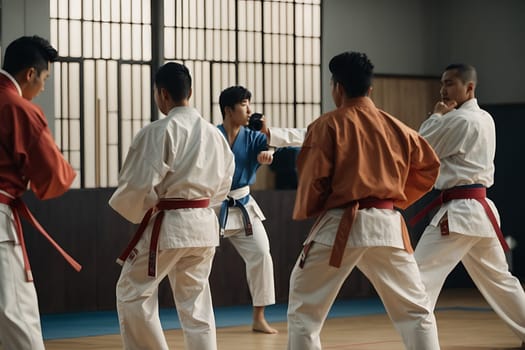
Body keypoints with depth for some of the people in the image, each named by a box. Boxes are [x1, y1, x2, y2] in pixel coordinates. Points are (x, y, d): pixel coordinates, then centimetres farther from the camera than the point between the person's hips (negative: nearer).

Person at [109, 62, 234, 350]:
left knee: (133, 294, 7)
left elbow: (139, 183, -16)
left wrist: (132, 211, 4)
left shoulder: (159, 132, -14)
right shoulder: (212, 133, 7)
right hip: (204, 226, 7)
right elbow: (223, 182, 15)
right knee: (195, 302, 13)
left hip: (167, 226, -7)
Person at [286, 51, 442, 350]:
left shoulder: (327, 126, -6)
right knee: (416, 310, 14)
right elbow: (429, 167, 19)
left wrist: (303, 212, 12)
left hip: (340, 226, -4)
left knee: (304, 311, 9)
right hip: (388, 225, 4)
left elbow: (313, 180, -8)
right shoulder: (396, 127, 8)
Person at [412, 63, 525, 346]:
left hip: (459, 211, -10)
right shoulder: (485, 119, 14)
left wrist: (437, 116, 3)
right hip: (480, 207, 10)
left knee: (419, 275, -13)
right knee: (498, 278, 22)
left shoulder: (458, 119, -14)